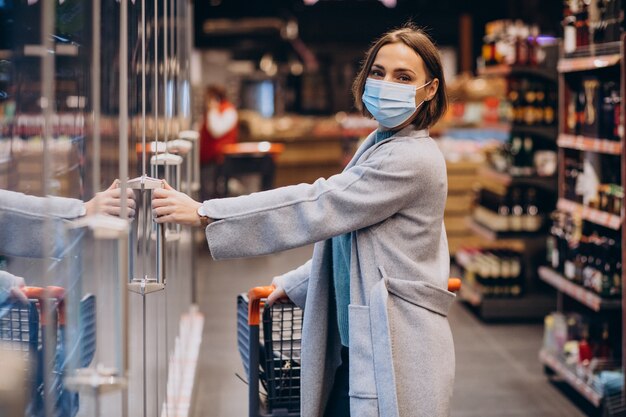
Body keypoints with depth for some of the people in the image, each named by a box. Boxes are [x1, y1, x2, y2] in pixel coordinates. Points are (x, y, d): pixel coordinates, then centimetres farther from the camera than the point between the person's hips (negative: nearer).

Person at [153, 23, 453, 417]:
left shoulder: (414, 159, -15)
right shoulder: (378, 147, 17)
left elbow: (316, 206, -19)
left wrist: (203, 213, -19)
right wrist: (291, 284, 24)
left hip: (398, 359, -9)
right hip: (355, 348, 9)